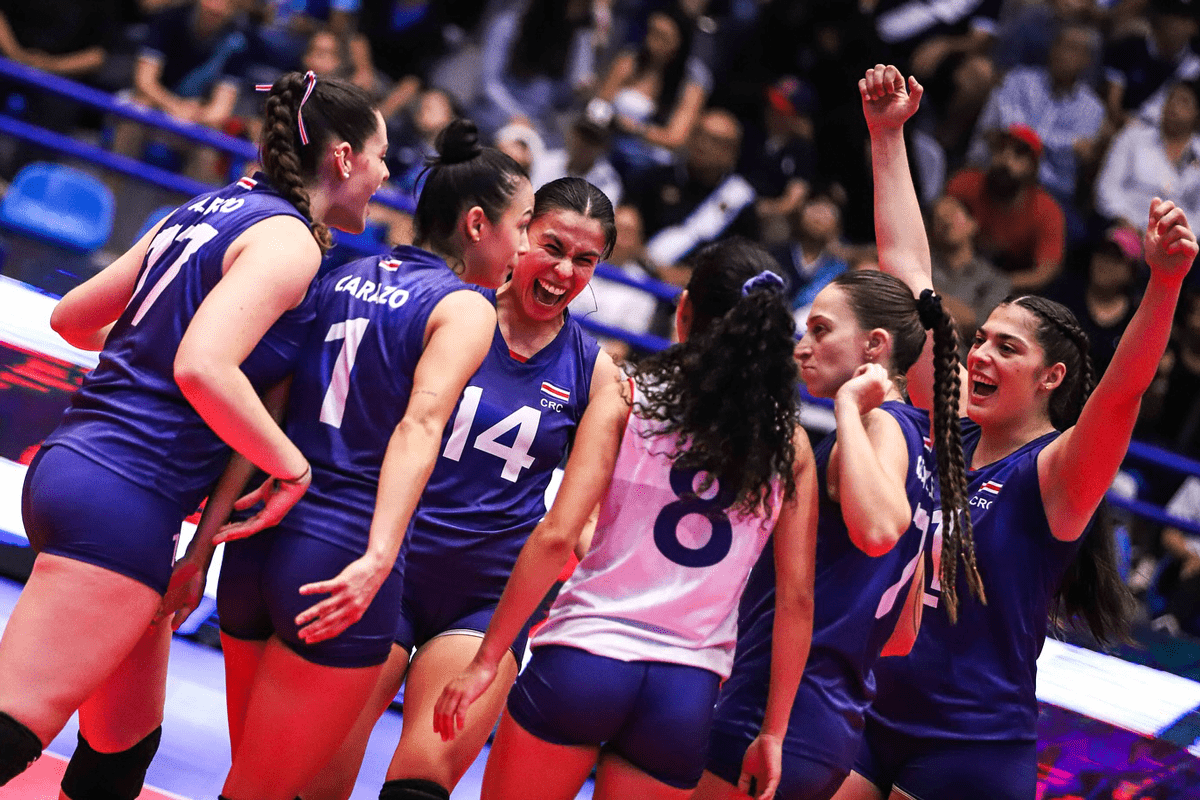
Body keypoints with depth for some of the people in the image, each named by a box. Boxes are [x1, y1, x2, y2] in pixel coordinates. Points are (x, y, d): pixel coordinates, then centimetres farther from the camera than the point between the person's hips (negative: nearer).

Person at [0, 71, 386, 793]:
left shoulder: (210, 211, 17)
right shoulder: (289, 239, -9)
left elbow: (72, 317, 23)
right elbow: (204, 368, -24)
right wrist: (292, 466, -14)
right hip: (125, 497, -10)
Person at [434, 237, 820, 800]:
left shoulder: (626, 400, 0)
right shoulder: (791, 443, 7)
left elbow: (556, 537, -8)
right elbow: (796, 600, 5)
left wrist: (486, 660, -3)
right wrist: (772, 733, 12)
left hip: (585, 654, -2)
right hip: (689, 689, 2)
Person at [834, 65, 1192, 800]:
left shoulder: (1055, 473, -9)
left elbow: (1121, 390, -29)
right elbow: (907, 273, 9)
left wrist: (1165, 282, -45)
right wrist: (889, 136, 9)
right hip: (883, 731, 6)